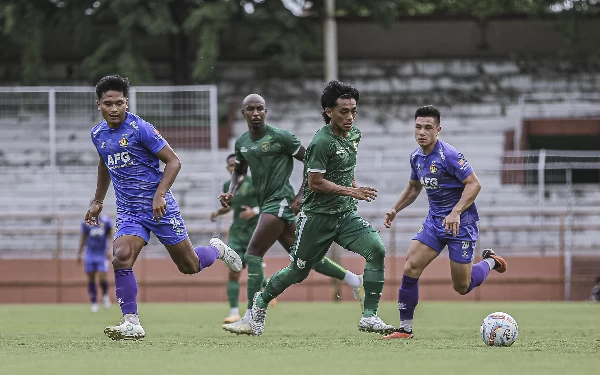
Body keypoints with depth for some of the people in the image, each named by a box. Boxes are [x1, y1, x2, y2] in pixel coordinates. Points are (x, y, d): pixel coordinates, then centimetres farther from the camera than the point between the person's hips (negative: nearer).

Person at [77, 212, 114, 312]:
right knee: (91, 279, 1)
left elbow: (111, 236, 0)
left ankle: (105, 295, 18)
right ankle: (94, 303, 11)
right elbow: (83, 238, 9)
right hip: (90, 254, 2)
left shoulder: (106, 221, -4)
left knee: (102, 278, -12)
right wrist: (79, 254, 11)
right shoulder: (86, 222, 0)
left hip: (102, 255, -2)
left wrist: (110, 249, -13)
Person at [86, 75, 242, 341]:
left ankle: (217, 250, 38)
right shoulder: (98, 134, 4)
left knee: (189, 266, 4)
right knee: (121, 259, -22)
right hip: (128, 211, 4)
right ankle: (132, 324, -17)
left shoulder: (140, 128, -15)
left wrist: (159, 194, -23)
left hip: (158, 207, -4)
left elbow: (173, 162, -12)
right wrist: (97, 202, 28)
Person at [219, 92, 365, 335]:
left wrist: (301, 195, -11)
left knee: (253, 255, -14)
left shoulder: (280, 137, -10)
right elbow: (239, 171, 28)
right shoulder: (241, 142, 11)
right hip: (267, 204, 8)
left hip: (280, 202, -8)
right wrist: (231, 192, 8)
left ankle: (250, 320, -14)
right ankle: (356, 282, 25)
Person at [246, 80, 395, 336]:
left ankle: (369, 317, -15)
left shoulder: (354, 134, 7)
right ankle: (262, 301, 37)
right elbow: (315, 182, -21)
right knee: (298, 272, 7)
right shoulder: (321, 142, -19)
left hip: (346, 214, 6)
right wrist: (352, 192, -24)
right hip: (317, 216, -6)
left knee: (376, 250, -18)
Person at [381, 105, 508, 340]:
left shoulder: (449, 155, -19)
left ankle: (490, 262, 30)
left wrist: (456, 213, -29)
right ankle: (405, 328, -3)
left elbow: (474, 184, -20)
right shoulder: (416, 157, 5)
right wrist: (395, 209, 12)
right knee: (410, 269, -11)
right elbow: (414, 187, 24)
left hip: (461, 223, -6)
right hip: (434, 221, 6)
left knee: (462, 287, -1)